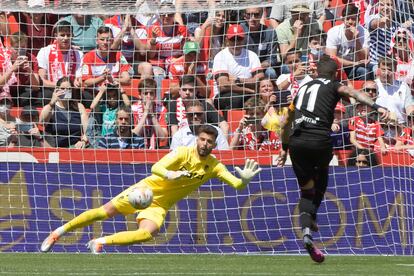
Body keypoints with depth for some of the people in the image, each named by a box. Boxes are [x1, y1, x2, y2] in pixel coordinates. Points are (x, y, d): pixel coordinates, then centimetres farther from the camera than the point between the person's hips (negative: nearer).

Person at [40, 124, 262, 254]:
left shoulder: (214, 166, -7)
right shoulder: (183, 153, -17)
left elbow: (237, 185, -10)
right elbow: (156, 167, -28)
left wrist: (245, 179, -34)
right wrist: (169, 175, -50)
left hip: (159, 205, 2)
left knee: (147, 233, -26)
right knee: (105, 212, -6)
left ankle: (99, 242, -11)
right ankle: (58, 232, 12)